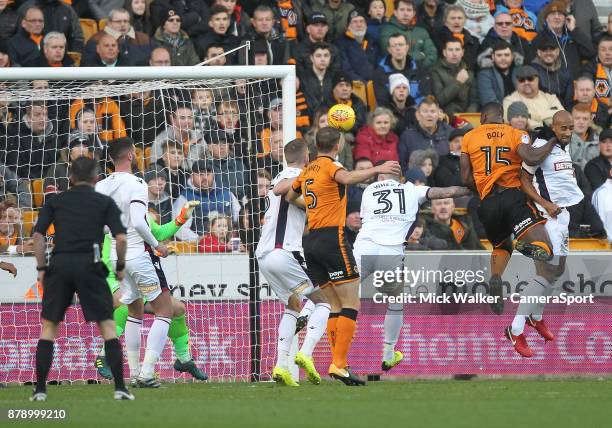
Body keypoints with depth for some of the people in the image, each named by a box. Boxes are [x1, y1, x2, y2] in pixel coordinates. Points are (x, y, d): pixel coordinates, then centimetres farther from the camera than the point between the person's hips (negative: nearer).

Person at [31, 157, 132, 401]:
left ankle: (40, 389, 6)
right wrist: (120, 266, 12)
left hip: (59, 264, 2)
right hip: (89, 266, -1)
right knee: (107, 326, 4)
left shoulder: (55, 202, 14)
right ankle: (120, 387, -5)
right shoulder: (105, 202, 9)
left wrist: (41, 268, 10)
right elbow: (121, 238, -2)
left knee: (48, 326, 12)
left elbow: (38, 234, 4)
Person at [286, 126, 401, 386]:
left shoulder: (307, 171, 16)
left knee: (336, 306, 10)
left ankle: (337, 364, 1)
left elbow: (290, 197, 34)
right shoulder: (330, 166, -5)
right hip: (332, 239, -8)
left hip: (310, 242, 8)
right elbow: (347, 178, -29)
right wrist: (377, 169, -37)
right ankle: (339, 365, -17)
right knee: (351, 304, -7)